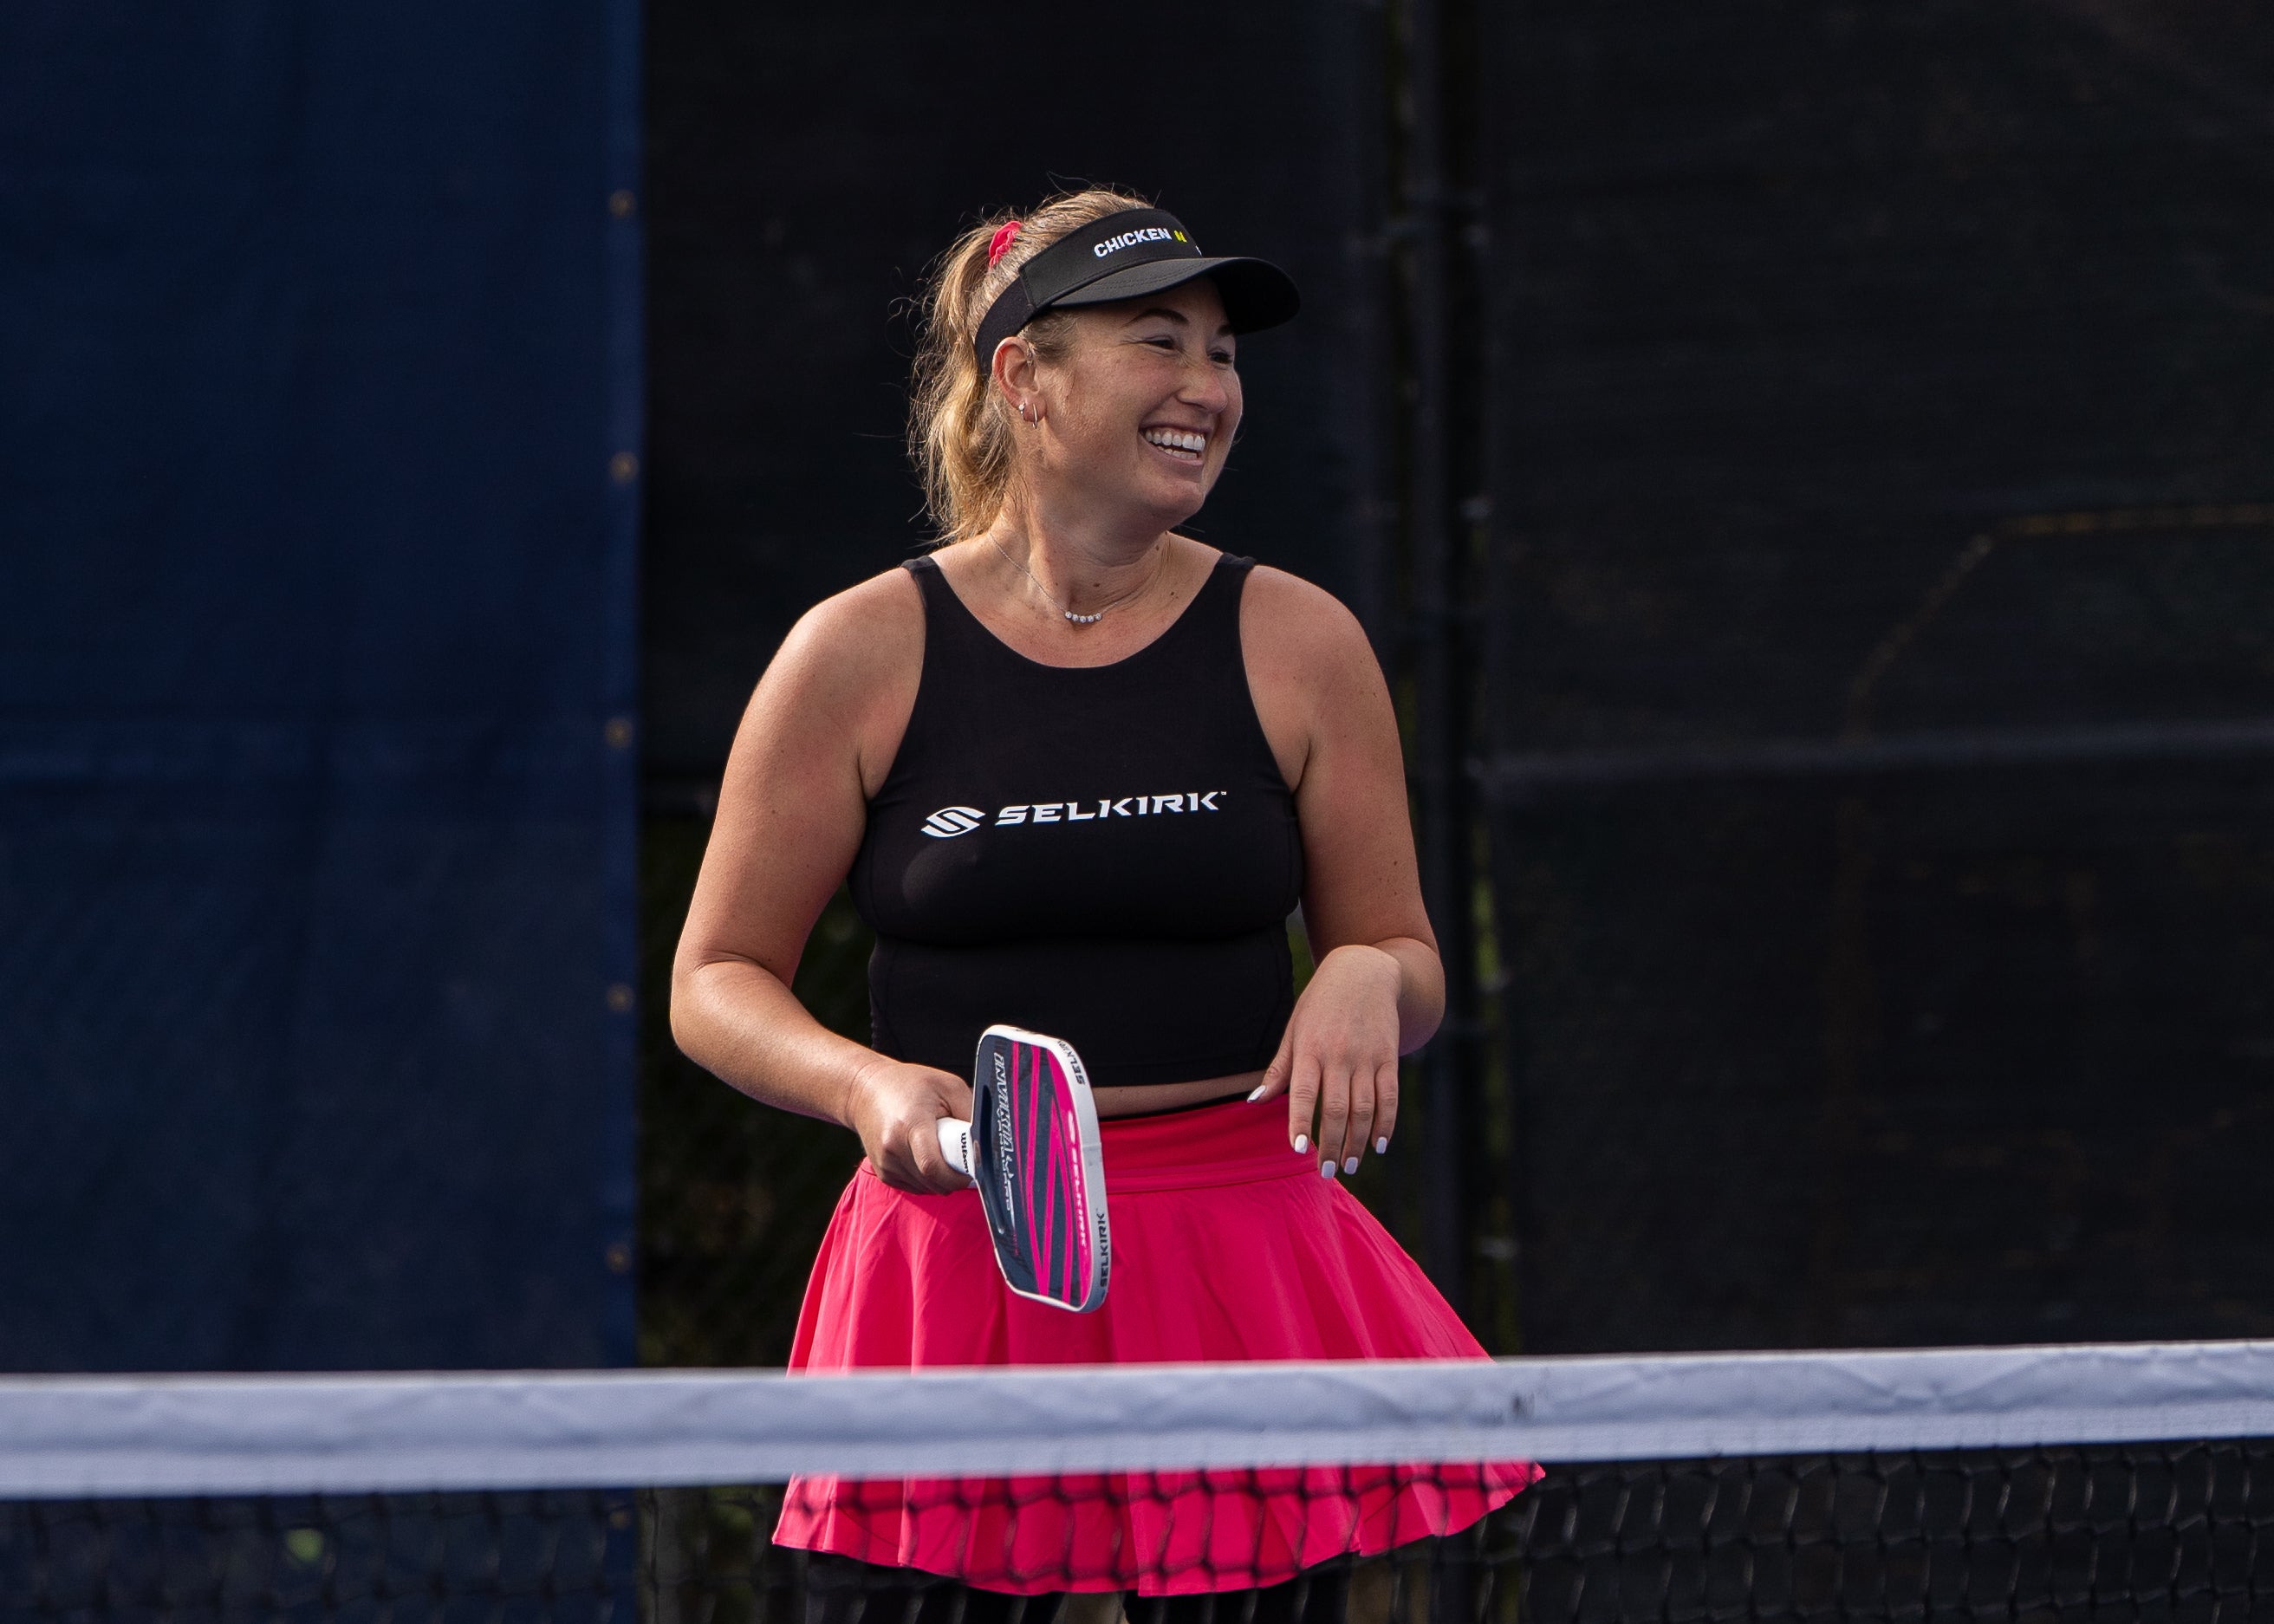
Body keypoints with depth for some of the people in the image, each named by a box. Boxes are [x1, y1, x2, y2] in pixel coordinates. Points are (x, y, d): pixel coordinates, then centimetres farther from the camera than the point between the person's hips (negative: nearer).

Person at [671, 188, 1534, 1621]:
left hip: (1245, 1260, 1)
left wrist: (1366, 980, -12)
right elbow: (717, 981, 5)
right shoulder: (860, 656, 1)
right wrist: (869, 1085, -13)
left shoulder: (1298, 643, 4)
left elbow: (1408, 958, 11)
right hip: (956, 1261, -1)